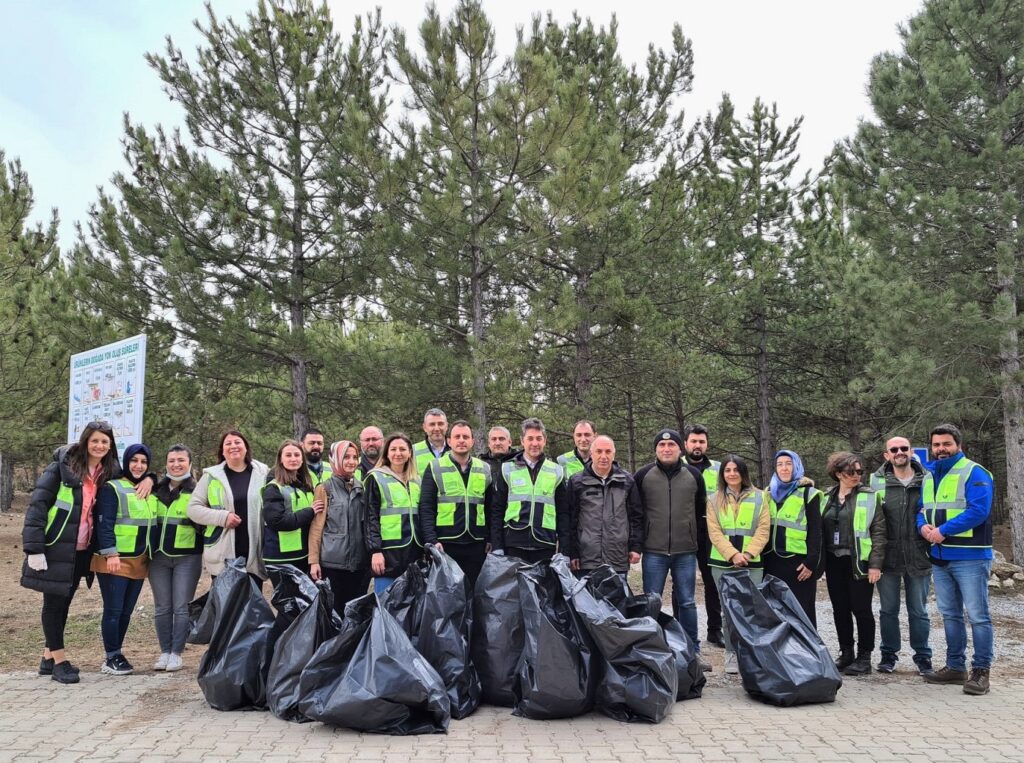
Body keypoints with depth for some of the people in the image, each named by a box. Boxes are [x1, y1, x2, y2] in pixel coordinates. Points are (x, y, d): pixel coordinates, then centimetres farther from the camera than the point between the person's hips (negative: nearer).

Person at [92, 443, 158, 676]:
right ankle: (112, 658, 5)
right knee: (113, 610, -3)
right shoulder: (112, 488, -6)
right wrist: (110, 553, -21)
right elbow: (104, 523, -14)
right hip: (115, 560, -6)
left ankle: (116, 655, 19)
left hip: (139, 561, 7)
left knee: (126, 611, 10)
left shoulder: (150, 491, 15)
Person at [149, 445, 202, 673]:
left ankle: (177, 653, 8)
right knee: (162, 607, 8)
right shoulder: (157, 490, 11)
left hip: (187, 557, -4)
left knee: (181, 607, -1)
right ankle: (164, 652, 17)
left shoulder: (198, 491, -1)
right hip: (158, 557, 4)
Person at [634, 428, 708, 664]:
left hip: (686, 551, 1)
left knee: (687, 603, 9)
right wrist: (642, 535, 6)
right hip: (654, 551, -1)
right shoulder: (643, 475, -2)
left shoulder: (694, 475, 3)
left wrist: (687, 527, 12)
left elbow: (702, 507, 16)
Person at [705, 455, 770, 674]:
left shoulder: (759, 497, 7)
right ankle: (731, 655, 12)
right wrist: (733, 555, -13)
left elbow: (763, 530, 1)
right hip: (723, 563, 1)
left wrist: (748, 553, -12)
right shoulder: (714, 499, 8)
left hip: (752, 563, -1)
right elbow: (714, 532, 0)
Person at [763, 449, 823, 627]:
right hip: (773, 561, 5)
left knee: (802, 610, -1)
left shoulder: (808, 493, -2)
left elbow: (815, 531, -6)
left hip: (799, 562, -5)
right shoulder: (770, 493, 14)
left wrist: (811, 562, -13)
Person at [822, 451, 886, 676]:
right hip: (834, 562, 5)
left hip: (859, 562, -5)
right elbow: (819, 529, 13)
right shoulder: (827, 498, 11)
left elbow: (878, 531, -7)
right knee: (840, 609, 10)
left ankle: (864, 658, 11)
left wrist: (875, 564, -13)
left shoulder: (869, 496, -3)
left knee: (861, 609, 1)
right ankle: (846, 654, 22)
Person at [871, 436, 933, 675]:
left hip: (918, 557, 0)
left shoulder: (927, 480, -1)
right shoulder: (876, 481, -2)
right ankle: (889, 654, 24)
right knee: (888, 609, 11)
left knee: (919, 611, 11)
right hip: (888, 557, 0)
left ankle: (923, 656, 24)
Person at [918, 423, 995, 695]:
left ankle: (981, 671, 3)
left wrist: (943, 531, -20)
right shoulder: (929, 476, 14)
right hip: (940, 557, 8)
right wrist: (923, 526, -3)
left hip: (969, 557, -7)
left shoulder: (974, 473, -8)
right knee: (949, 614, 14)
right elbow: (922, 509, 20)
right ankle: (955, 666, 23)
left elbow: (978, 510, -19)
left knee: (977, 615, -4)